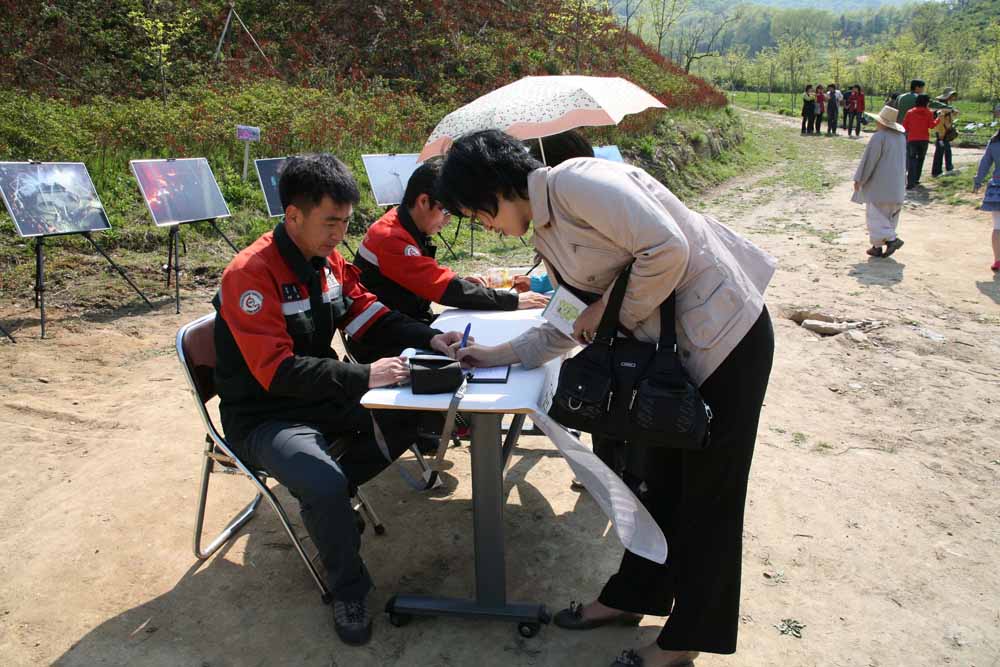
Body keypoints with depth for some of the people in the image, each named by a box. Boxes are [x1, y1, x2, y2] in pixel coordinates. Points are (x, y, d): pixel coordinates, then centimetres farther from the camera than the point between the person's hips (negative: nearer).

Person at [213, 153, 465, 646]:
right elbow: (276, 371, -28)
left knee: (411, 413, -1)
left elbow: (370, 315, 7)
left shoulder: (327, 259, -1)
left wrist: (430, 338, -9)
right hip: (264, 416, -7)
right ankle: (349, 592, -4)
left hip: (321, 397, 8)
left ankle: (324, 496, 10)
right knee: (324, 484, -31)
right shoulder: (250, 273, -23)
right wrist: (363, 376, -34)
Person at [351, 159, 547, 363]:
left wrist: (458, 282, -5)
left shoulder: (409, 230, 5)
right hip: (381, 347, -9)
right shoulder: (391, 239, -24)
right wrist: (514, 300, -23)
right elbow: (446, 289, -27)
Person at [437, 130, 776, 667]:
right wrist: (499, 355, 13)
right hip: (673, 346, 9)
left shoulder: (576, 182, -19)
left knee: (708, 491, 6)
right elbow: (570, 325, 16)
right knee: (661, 476, 20)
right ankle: (633, 596, 38)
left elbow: (667, 249, -27)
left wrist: (616, 311, -14)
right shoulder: (546, 237, 10)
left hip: (726, 334, -9)